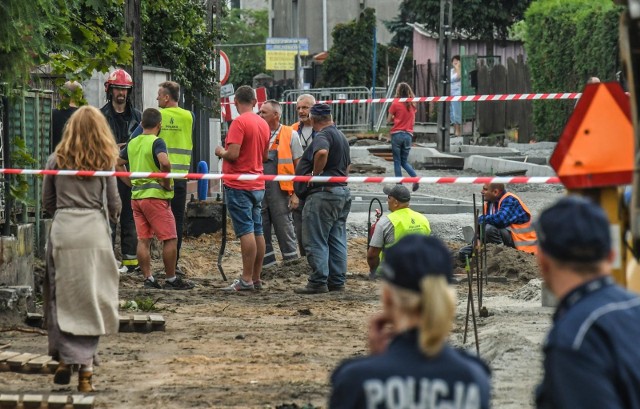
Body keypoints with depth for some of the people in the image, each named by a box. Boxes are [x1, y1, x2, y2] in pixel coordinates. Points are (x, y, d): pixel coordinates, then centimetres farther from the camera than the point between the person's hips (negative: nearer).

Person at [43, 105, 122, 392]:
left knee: (62, 297, 11)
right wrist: (110, 218, 25)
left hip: (62, 231, 1)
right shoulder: (104, 162, 0)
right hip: (94, 232, -1)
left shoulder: (56, 160, 4)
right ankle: (85, 368, 1)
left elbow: (47, 201, 8)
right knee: (90, 300, 3)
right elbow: (113, 203, 3)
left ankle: (64, 359, 6)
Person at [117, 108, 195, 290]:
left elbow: (117, 164, 17)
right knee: (170, 238, 1)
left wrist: (131, 183, 15)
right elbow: (164, 162, -28)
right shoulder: (156, 142, -11)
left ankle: (148, 278, 7)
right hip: (155, 195, -7)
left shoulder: (132, 143, 11)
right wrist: (166, 183, -14)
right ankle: (171, 279, 2)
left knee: (143, 239, 8)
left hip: (136, 195, 7)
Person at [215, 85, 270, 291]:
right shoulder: (263, 124, 10)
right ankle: (256, 278, 13)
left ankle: (246, 279, -10)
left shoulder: (239, 123, -14)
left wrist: (221, 152, -2)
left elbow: (233, 154, -21)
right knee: (257, 231, 9)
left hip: (239, 185, -8)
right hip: (257, 185, 8)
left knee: (246, 231, -10)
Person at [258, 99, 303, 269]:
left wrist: (296, 193, -7)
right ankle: (266, 263, 17)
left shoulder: (290, 135, 1)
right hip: (258, 190, 4)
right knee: (260, 229, 7)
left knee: (284, 228, 0)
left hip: (280, 190, -4)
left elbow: (299, 166, 0)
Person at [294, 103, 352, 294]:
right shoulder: (341, 136, 19)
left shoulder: (323, 136, -13)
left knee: (315, 241, -5)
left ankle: (318, 282, -6)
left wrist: (315, 173, -22)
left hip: (323, 193, -10)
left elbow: (322, 152, -35)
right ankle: (337, 281, 14)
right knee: (337, 241, 12)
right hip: (342, 191, 10)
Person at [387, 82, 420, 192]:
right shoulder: (412, 105, 8)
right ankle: (415, 178, -10)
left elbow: (389, 120, 0)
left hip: (397, 134, -4)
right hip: (408, 134, 4)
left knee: (397, 161, 3)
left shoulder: (395, 104, -6)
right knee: (404, 161, 13)